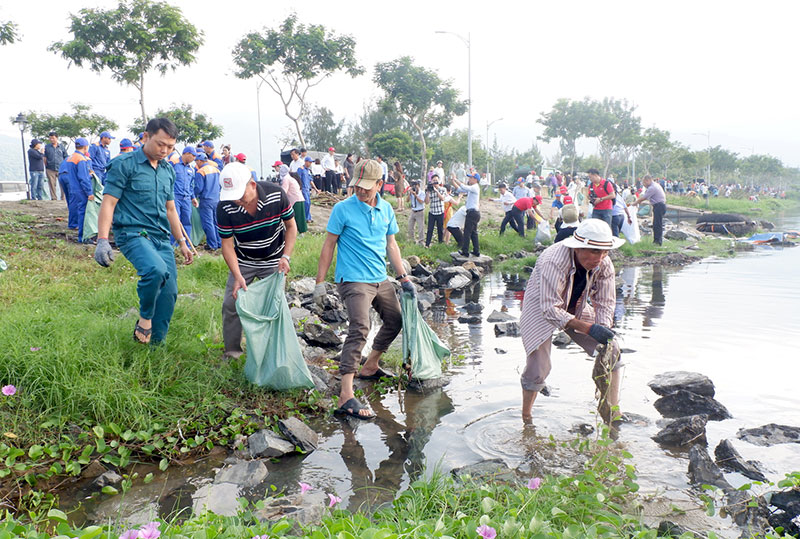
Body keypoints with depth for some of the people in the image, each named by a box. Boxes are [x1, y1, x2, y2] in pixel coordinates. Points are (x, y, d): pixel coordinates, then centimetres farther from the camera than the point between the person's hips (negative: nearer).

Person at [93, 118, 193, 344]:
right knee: (156, 269, -34)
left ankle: (155, 344, 16)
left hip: (162, 238, 7)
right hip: (133, 233, -7)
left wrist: (182, 242, 23)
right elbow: (108, 203, -8)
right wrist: (102, 240, -18)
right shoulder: (124, 164, -4)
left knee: (169, 292, 0)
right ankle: (145, 317, -7)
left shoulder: (168, 170, 16)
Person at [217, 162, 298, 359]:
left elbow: (291, 226, -9)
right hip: (243, 261, 1)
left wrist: (286, 257, -20)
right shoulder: (224, 208, -24)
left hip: (273, 260, -1)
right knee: (231, 304, -2)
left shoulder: (276, 195, -25)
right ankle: (232, 351, 16)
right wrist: (238, 276, -27)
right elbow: (227, 245, -16)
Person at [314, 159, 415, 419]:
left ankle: (370, 366, 39)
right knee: (359, 329, -23)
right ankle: (346, 396, -27)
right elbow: (329, 245, -6)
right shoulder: (343, 209, -9)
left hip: (380, 280, 7)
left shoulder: (386, 209, 7)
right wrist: (320, 282, -9)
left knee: (395, 321, 18)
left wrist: (404, 278, 12)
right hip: (353, 280, -7)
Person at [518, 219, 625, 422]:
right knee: (538, 369, -14)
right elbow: (551, 310, -40)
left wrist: (603, 333, -28)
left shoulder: (604, 265, -19)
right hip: (541, 309, -5)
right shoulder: (553, 262, -38)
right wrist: (589, 328, -47)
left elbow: (605, 304, -10)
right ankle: (525, 419, 11)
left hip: (577, 309, 6)